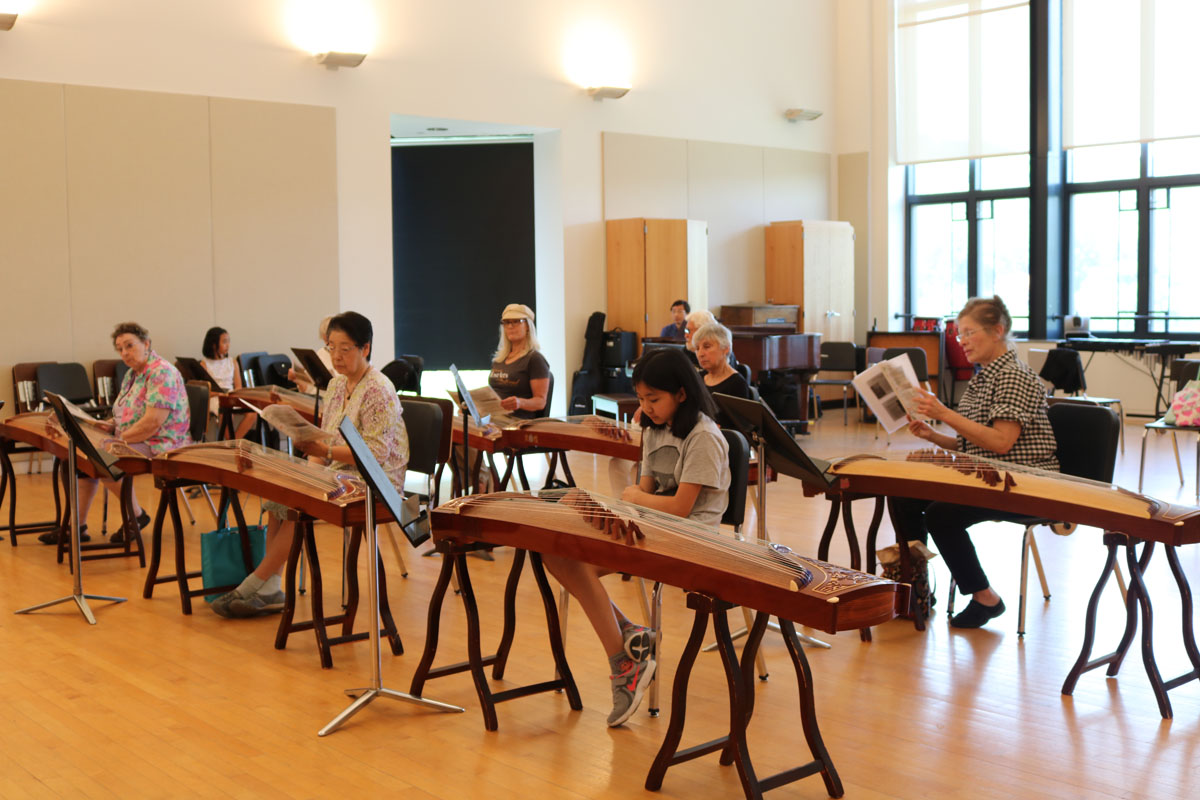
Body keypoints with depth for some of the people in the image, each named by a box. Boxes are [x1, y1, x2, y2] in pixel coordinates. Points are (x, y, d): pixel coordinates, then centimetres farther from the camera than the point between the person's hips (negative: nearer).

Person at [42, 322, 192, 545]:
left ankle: (136, 516, -7)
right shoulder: (132, 374, 15)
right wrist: (112, 424, 0)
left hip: (160, 444, -10)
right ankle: (77, 526, 3)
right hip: (134, 441, 10)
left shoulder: (161, 373, -17)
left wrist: (120, 440, -18)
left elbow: (152, 422, -24)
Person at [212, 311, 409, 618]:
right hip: (338, 472, 8)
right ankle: (269, 590, -13)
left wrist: (325, 451, -27)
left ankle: (253, 588, -13)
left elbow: (376, 453, -20)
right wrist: (314, 462, -5)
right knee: (278, 495, -12)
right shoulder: (337, 384, 13)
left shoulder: (378, 391, -14)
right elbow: (326, 437, 17)